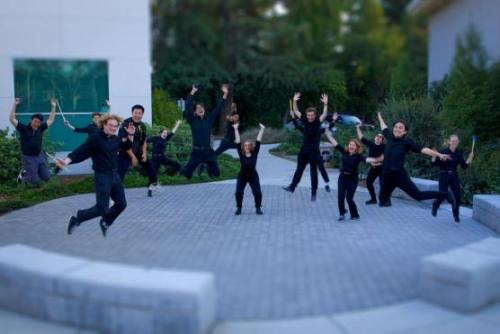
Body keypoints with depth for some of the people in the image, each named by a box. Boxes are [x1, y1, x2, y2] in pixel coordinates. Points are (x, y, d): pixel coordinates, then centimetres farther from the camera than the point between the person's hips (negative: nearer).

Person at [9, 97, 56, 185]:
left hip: (40, 156, 5)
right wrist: (14, 105, -22)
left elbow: (50, 120, 10)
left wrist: (53, 107, 5)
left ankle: (30, 172, 32)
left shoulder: (40, 129, 3)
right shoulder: (23, 129, -7)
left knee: (46, 177, 8)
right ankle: (23, 175, 27)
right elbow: (12, 119, -14)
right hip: (28, 158, -5)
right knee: (34, 182, -5)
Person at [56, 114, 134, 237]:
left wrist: (130, 135, 8)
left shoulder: (115, 139, 7)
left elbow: (127, 146, 25)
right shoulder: (95, 139, -15)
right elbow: (80, 151, -21)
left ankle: (105, 222, 33)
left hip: (115, 175, 8)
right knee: (101, 209, -9)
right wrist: (67, 160, -36)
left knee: (121, 204, 10)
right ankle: (76, 219, 13)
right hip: (102, 177, -7)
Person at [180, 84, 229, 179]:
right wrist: (192, 92, -19)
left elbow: (218, 108, 6)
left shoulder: (209, 119, 6)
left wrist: (225, 94, 0)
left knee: (216, 173, 10)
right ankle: (183, 170, 39)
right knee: (188, 172, 1)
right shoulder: (193, 120, -2)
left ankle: (209, 169, 47)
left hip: (208, 151, 3)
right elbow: (187, 107, -14)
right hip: (197, 151, -3)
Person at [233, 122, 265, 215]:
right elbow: (237, 142, -15)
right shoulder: (241, 154, -10)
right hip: (242, 176, 0)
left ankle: (258, 208, 11)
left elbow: (258, 141, -12)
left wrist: (262, 129, -14)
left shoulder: (255, 153, -9)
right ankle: (239, 208, 10)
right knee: (238, 192, -12)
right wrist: (236, 129, -20)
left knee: (257, 192, -11)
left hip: (253, 176, 0)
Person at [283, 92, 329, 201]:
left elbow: (325, 115, -25)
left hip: (314, 151, -4)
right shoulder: (305, 121, 1)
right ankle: (292, 187, 17)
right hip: (304, 150, 4)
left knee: (314, 172, 5)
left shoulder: (317, 122, -9)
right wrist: (294, 101, -11)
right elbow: (296, 112, 2)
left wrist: (325, 104, -38)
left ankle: (313, 192, 11)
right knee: (299, 169, 11)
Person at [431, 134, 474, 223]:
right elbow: (434, 164, -10)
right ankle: (435, 206, 30)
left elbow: (464, 166, 2)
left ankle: (456, 215, 13)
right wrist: (434, 156, -27)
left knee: (457, 196, -4)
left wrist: (470, 158, -10)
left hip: (454, 176, 3)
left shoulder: (459, 153, 2)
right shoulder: (443, 152, -9)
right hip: (444, 176, -3)